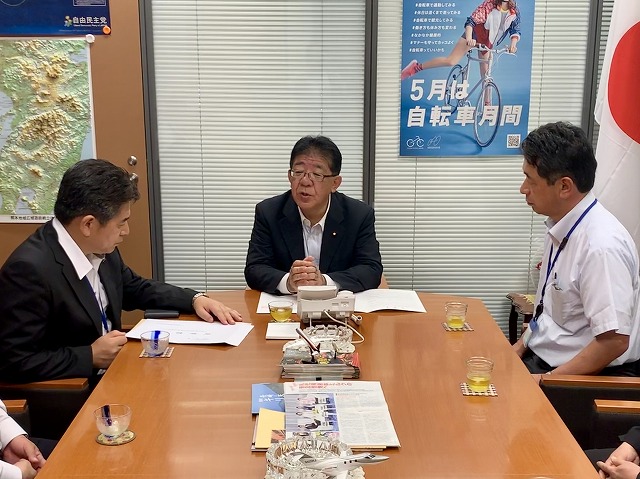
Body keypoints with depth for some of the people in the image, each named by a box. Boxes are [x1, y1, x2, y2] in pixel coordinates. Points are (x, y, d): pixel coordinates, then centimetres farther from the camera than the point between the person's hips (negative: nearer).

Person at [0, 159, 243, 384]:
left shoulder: (101, 249, -2)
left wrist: (195, 299, 4)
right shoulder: (29, 269, -24)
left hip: (111, 372, 8)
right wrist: (91, 356, -21)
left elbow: (136, 289, 17)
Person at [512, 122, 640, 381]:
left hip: (586, 376, -8)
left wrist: (548, 380, -18)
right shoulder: (560, 228, 2)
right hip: (541, 357, 8)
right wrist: (520, 346, 8)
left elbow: (614, 340, -24)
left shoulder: (601, 246, -24)